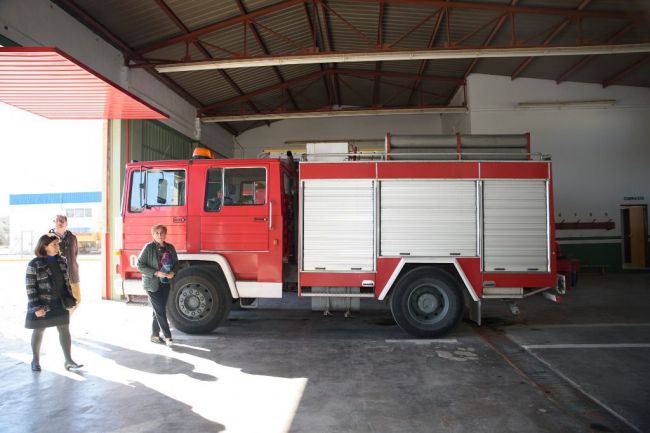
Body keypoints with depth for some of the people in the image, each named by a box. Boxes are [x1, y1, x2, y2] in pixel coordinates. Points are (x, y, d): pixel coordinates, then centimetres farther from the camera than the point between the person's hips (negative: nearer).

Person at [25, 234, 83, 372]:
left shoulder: (61, 261, 4)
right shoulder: (34, 264, -13)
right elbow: (30, 288, -14)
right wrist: (36, 307, -18)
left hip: (60, 304, 5)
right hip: (42, 305, -4)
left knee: (65, 330, 2)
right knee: (38, 332, 12)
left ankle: (68, 361, 7)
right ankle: (35, 360, 30)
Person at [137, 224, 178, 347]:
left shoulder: (170, 248, 5)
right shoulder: (148, 247, -9)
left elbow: (176, 263, 14)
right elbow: (140, 265, -10)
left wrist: (173, 272, -7)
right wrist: (156, 273, -19)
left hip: (166, 283, 5)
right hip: (152, 284, -5)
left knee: (159, 310, 12)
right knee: (160, 311, -5)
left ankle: (155, 335, 23)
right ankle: (167, 336, -1)